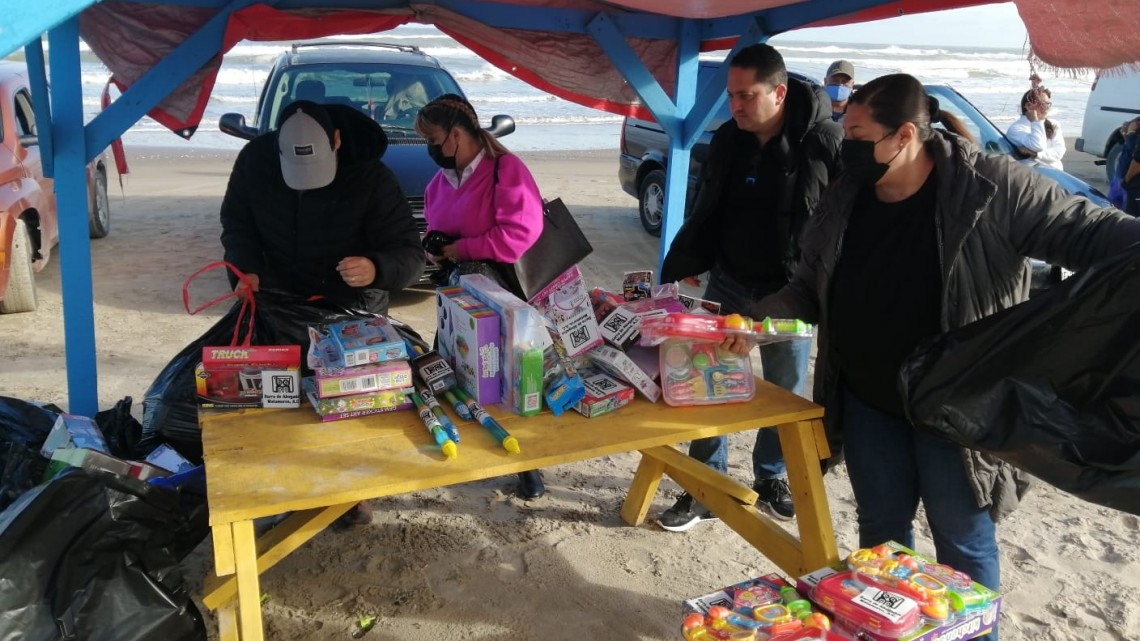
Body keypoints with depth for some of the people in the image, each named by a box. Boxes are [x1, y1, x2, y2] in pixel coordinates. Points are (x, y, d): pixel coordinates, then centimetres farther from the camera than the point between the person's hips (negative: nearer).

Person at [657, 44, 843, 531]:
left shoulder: (825, 142, -16)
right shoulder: (727, 140, -1)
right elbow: (705, 213, 7)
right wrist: (679, 269, 5)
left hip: (791, 292, -3)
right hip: (729, 284, 3)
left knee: (784, 393, 12)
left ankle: (770, 479, 33)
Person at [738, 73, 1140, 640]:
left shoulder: (991, 188, -17)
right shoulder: (844, 200, -2)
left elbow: (1087, 233, -12)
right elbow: (810, 290, 7)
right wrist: (756, 320, -9)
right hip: (868, 403, 5)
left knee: (963, 544, 11)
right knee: (881, 529, 20)